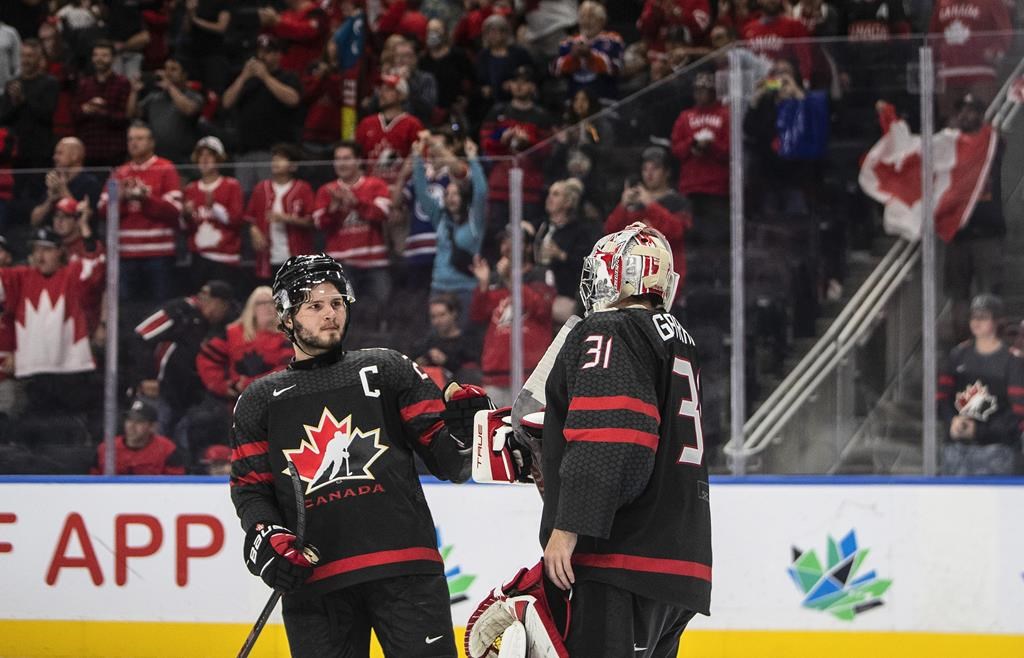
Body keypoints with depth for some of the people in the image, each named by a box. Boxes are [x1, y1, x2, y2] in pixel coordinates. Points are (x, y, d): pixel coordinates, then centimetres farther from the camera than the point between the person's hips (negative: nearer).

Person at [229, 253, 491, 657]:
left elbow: (448, 462, 9)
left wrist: (462, 424, -12)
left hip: (404, 568, -1)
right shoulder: (260, 401, 16)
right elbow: (250, 489, 13)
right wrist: (265, 537, -6)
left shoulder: (386, 370, 13)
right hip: (313, 579, 1)